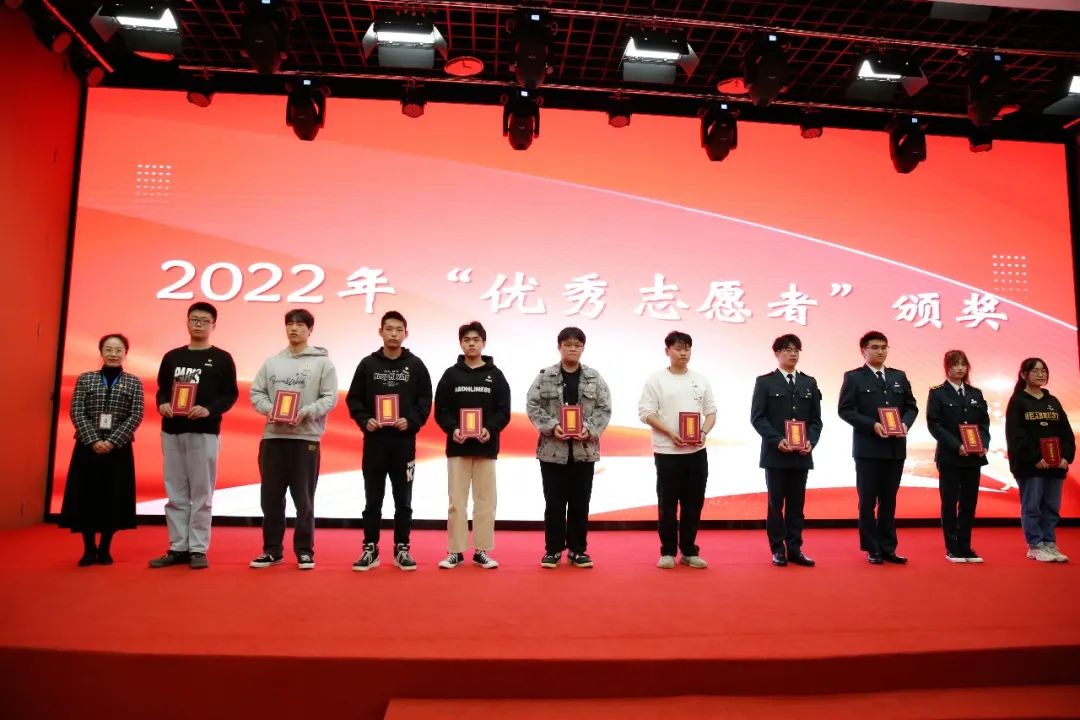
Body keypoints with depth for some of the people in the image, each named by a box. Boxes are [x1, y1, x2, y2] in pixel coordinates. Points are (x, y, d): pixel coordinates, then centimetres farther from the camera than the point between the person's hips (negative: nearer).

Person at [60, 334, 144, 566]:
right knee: (86, 496, 2)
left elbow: (136, 416, -3)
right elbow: (76, 413, -1)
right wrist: (93, 440, -13)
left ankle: (105, 548, 17)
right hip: (88, 447, 1)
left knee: (114, 498, 2)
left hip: (119, 449, -1)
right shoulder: (85, 379, 7)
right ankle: (89, 548, 17)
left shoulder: (133, 382, 5)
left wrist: (113, 441, -13)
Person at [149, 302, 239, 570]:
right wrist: (162, 404, -6)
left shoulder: (222, 359, 3)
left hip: (204, 432, -4)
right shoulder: (172, 357, 14)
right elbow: (161, 389, 16)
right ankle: (178, 548, 15)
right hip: (171, 431, 4)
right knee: (175, 493, 8)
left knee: (201, 493, -1)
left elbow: (231, 394, -1)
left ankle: (198, 549, 5)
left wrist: (209, 410, -18)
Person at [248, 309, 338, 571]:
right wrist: (270, 409, -9)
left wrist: (305, 413, -19)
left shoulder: (323, 362, 0)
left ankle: (304, 551, 14)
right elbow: (256, 392, 10)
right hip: (272, 437, 4)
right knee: (271, 498, 9)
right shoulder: (271, 362, 12)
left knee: (303, 499, 3)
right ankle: (272, 550, 21)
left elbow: (330, 398, -5)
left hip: (306, 437, -3)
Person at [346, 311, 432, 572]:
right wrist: (365, 420, -10)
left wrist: (410, 421, -13)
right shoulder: (367, 364, 5)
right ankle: (370, 549, 16)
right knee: (373, 500, 7)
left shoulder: (416, 365, 4)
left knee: (403, 500, 7)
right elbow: (353, 399, 6)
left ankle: (402, 549, 17)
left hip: (404, 441, 0)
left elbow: (425, 401, 2)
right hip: (374, 441, 0)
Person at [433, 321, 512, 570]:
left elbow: (504, 411, 1)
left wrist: (490, 429, -16)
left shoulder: (496, 375, 6)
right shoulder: (451, 374, 7)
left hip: (486, 448, 0)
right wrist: (452, 429, -15)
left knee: (485, 501, 3)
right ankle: (455, 551, 12)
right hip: (457, 447, 0)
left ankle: (482, 551, 13)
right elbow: (441, 410, 3)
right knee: (457, 501, 3)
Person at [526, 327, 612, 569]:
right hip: (552, 449, -1)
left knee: (580, 503, 8)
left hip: (584, 450, 1)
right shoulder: (544, 376, 1)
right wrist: (551, 427, -16)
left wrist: (590, 429, -13)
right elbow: (532, 405, -4)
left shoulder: (594, 378, 6)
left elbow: (604, 408, 2)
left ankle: (578, 550, 20)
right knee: (554, 503, 5)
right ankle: (552, 550, 17)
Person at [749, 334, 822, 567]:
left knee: (797, 503, 7)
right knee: (776, 503, 4)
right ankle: (778, 549, 12)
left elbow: (815, 419, 9)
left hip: (802, 454, 3)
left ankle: (795, 549, 14)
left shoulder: (809, 383, 12)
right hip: (775, 453, -3)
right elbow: (757, 418, -6)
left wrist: (810, 442, -8)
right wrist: (778, 440, -17)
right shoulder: (764, 382, 1)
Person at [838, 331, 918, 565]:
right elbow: (845, 410, -8)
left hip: (895, 448, 4)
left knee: (889, 500, 11)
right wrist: (872, 425, -18)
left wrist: (905, 423, -8)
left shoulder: (899, 376, 13)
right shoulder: (853, 377, -1)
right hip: (868, 448, -4)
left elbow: (911, 407, 12)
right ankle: (873, 549, 11)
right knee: (868, 501, 2)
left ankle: (888, 548, 19)